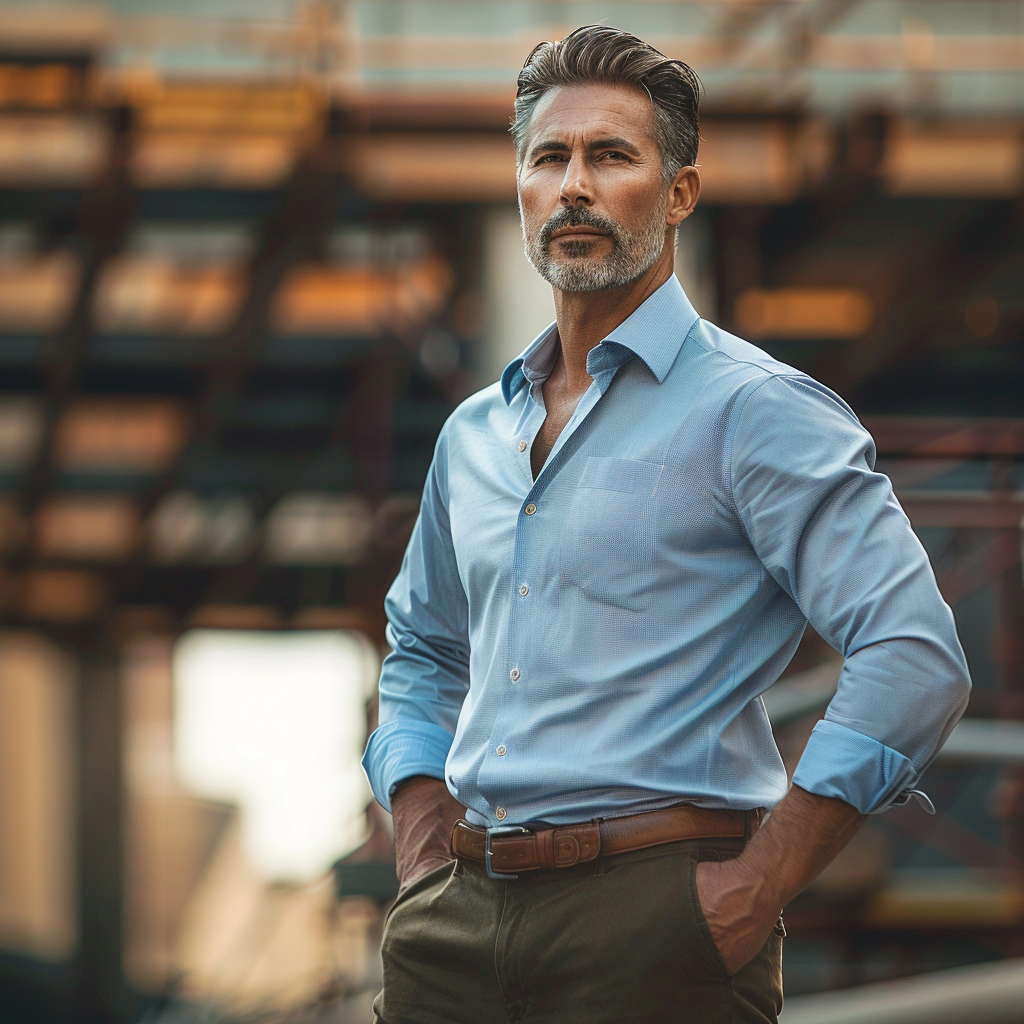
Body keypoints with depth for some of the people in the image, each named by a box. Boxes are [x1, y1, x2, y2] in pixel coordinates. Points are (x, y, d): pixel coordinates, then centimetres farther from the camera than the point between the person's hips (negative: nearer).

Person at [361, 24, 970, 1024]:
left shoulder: (755, 409, -5)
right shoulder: (474, 435, 15)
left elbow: (915, 659, -14)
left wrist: (758, 888, -16)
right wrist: (425, 853, 13)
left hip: (650, 927, -6)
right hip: (455, 927, 6)